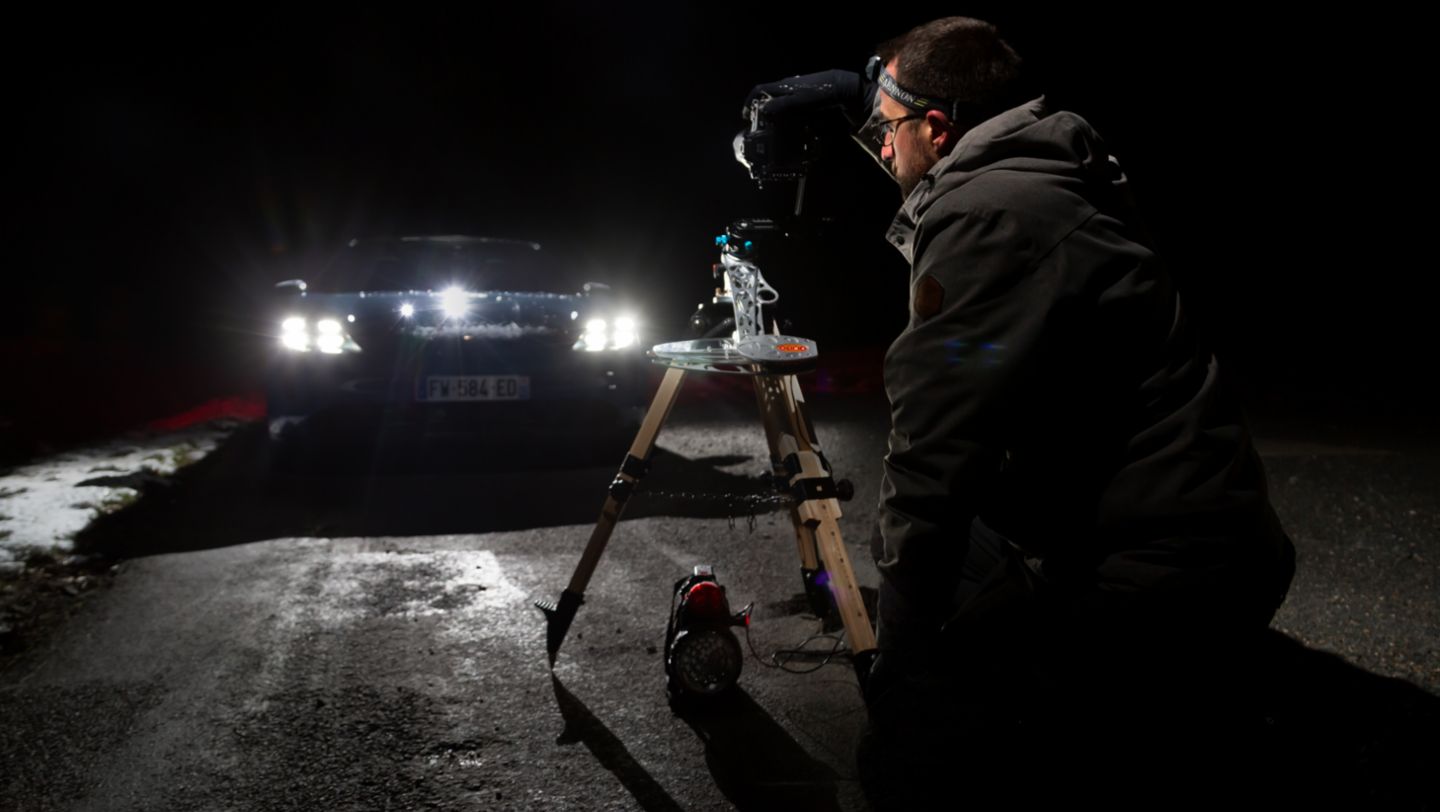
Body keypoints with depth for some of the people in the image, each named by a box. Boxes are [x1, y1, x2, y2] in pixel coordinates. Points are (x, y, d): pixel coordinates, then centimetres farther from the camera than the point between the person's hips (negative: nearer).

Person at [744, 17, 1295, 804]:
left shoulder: (982, 215, -18)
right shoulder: (1043, 176, 10)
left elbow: (929, 465, -22)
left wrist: (900, 666, -16)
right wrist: (857, 92, 30)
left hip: (1157, 585, -10)